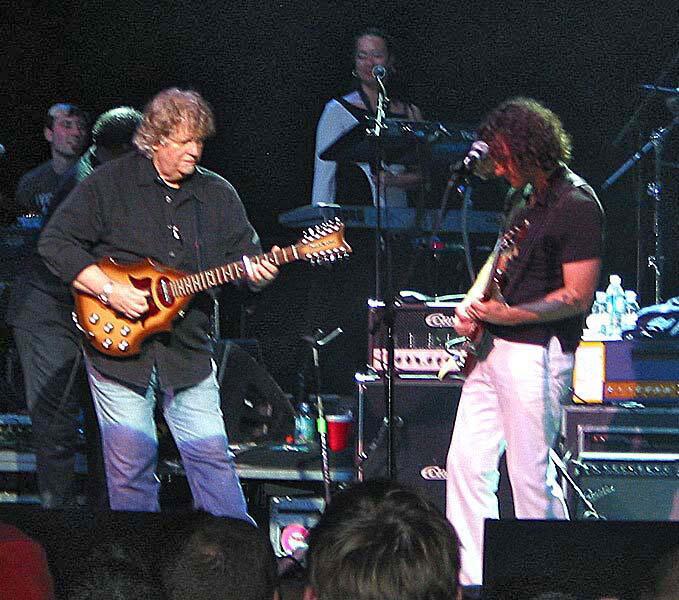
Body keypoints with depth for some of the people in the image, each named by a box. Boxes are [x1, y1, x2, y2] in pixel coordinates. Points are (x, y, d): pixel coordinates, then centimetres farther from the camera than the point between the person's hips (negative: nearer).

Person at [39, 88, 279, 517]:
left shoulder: (218, 195, 8)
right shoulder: (109, 184, -2)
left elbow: (245, 254, 9)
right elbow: (56, 242, -5)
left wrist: (256, 273, -16)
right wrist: (108, 291, -15)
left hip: (189, 352, 2)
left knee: (212, 459, -2)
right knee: (130, 466, 0)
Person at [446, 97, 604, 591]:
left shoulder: (577, 206, -15)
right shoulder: (525, 195, 13)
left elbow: (578, 296, -18)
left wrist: (509, 316, -18)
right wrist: (472, 302, 6)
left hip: (537, 354, -9)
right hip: (492, 347, 9)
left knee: (530, 476, -5)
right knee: (467, 461, 7)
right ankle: (471, 581, 12)